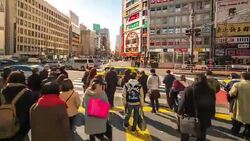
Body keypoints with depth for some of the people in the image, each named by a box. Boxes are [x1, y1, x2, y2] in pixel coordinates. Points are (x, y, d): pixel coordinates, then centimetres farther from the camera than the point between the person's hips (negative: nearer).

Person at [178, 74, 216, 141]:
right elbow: (212, 106, 1)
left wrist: (180, 112, 3)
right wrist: (211, 116, 15)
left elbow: (183, 102, -13)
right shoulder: (211, 91, -7)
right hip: (203, 120, 2)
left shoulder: (189, 90, -17)